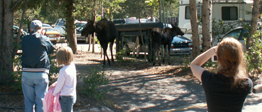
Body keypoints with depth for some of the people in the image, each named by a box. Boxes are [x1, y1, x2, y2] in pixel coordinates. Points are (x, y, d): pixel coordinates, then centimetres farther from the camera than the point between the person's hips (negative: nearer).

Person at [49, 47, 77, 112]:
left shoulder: (63, 71, -23)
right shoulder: (72, 66, 1)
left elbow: (59, 85, -13)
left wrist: (54, 93, 3)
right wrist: (55, 84, 9)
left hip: (66, 97, -8)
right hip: (73, 95, 8)